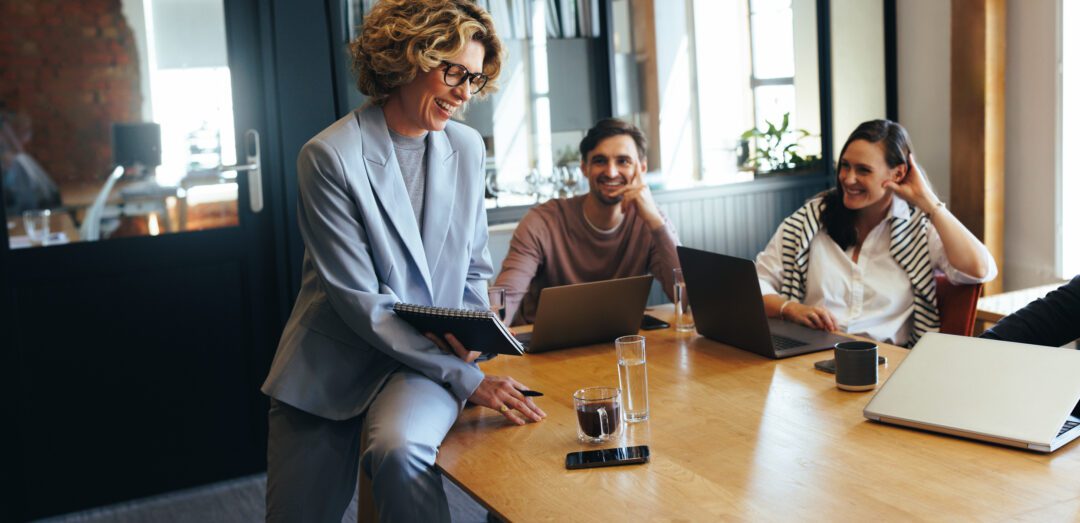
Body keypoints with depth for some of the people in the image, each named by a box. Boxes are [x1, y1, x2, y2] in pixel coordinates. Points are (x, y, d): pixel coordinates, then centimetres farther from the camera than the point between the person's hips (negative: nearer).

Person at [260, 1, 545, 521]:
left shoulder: (468, 148, 5)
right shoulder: (330, 156, -12)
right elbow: (359, 300, -16)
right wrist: (467, 378, -18)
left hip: (426, 360, 2)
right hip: (331, 364, -1)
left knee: (398, 449, -31)